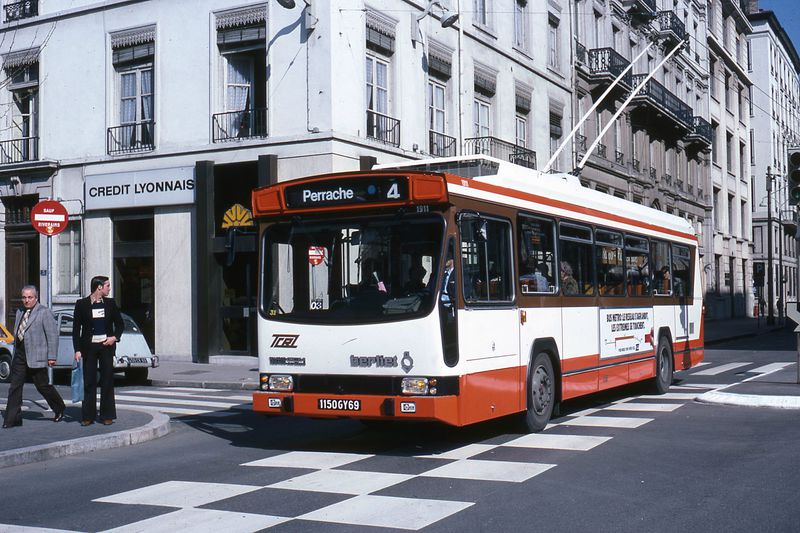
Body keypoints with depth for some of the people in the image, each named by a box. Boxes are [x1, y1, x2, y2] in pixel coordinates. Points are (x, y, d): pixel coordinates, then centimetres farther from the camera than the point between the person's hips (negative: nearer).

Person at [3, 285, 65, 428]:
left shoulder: (45, 312, -8)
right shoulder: (20, 312, 15)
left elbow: (53, 335, -10)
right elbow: (16, 334, 20)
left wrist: (51, 357, -14)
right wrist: (15, 351, 15)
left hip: (36, 357, -6)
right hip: (19, 356, 6)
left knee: (43, 386, 3)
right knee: (15, 387, 1)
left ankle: (59, 409, 25)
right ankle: (12, 419, 5)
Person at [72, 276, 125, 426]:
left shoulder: (110, 303, 7)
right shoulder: (81, 304, 0)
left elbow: (120, 323, 14)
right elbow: (76, 328, 1)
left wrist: (115, 337, -5)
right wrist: (77, 350, -6)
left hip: (106, 346, 2)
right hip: (89, 346, -2)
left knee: (107, 381, 3)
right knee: (89, 382, 0)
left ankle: (107, 415, 10)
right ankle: (88, 416, 7)